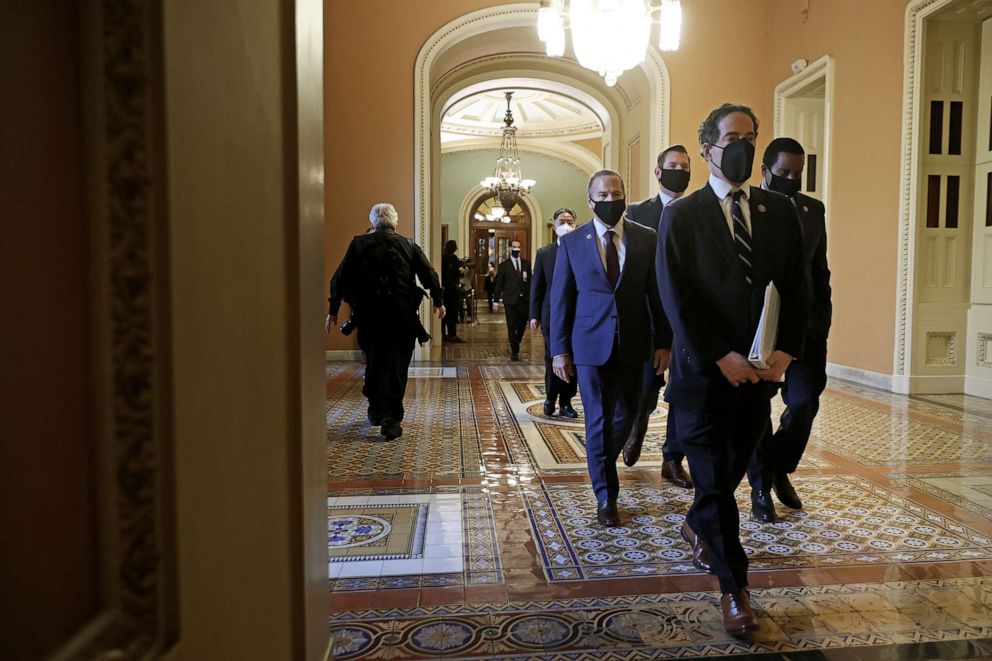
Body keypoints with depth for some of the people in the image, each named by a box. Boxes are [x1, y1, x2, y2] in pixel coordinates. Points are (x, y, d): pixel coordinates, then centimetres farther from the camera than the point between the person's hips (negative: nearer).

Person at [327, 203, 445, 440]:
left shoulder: (359, 244, 3)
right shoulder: (409, 245, 3)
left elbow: (342, 278, 2)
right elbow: (429, 275, 4)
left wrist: (333, 311, 8)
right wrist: (438, 301, 19)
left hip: (369, 314, 2)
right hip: (402, 316, -1)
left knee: (374, 360, 18)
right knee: (396, 365, 1)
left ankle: (376, 411, 31)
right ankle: (391, 419, -7)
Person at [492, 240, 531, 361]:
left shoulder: (526, 264, 10)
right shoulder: (504, 265, 2)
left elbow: (529, 282, 9)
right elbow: (498, 284, 2)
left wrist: (531, 298, 3)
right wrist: (495, 301, -2)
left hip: (524, 300, 3)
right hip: (510, 300, -2)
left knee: (522, 325, 6)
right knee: (511, 326, -1)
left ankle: (515, 344, 32)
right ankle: (514, 351, 8)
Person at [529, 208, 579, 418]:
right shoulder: (544, 253, 6)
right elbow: (536, 286, 6)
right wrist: (534, 315, 2)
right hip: (551, 315, 1)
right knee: (552, 358, 6)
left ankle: (566, 402, 17)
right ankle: (551, 398, 24)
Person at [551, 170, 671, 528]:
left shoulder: (646, 239, 3)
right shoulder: (571, 243, 1)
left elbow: (657, 293, 4)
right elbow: (560, 299, 1)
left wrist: (663, 342, 0)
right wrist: (560, 350, -2)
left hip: (632, 344, 2)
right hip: (590, 343, -2)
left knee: (626, 414, 13)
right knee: (599, 419, 1)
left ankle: (602, 463, 43)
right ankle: (606, 496, 15)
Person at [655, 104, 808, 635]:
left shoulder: (779, 211, 9)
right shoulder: (681, 216, -4)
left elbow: (795, 287, 7)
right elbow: (676, 298, -10)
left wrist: (786, 350, -5)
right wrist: (721, 358, -14)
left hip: (760, 368, 4)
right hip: (704, 370, -4)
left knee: (732, 470, 16)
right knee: (714, 478, 2)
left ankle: (697, 525, 46)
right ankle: (734, 586, 17)